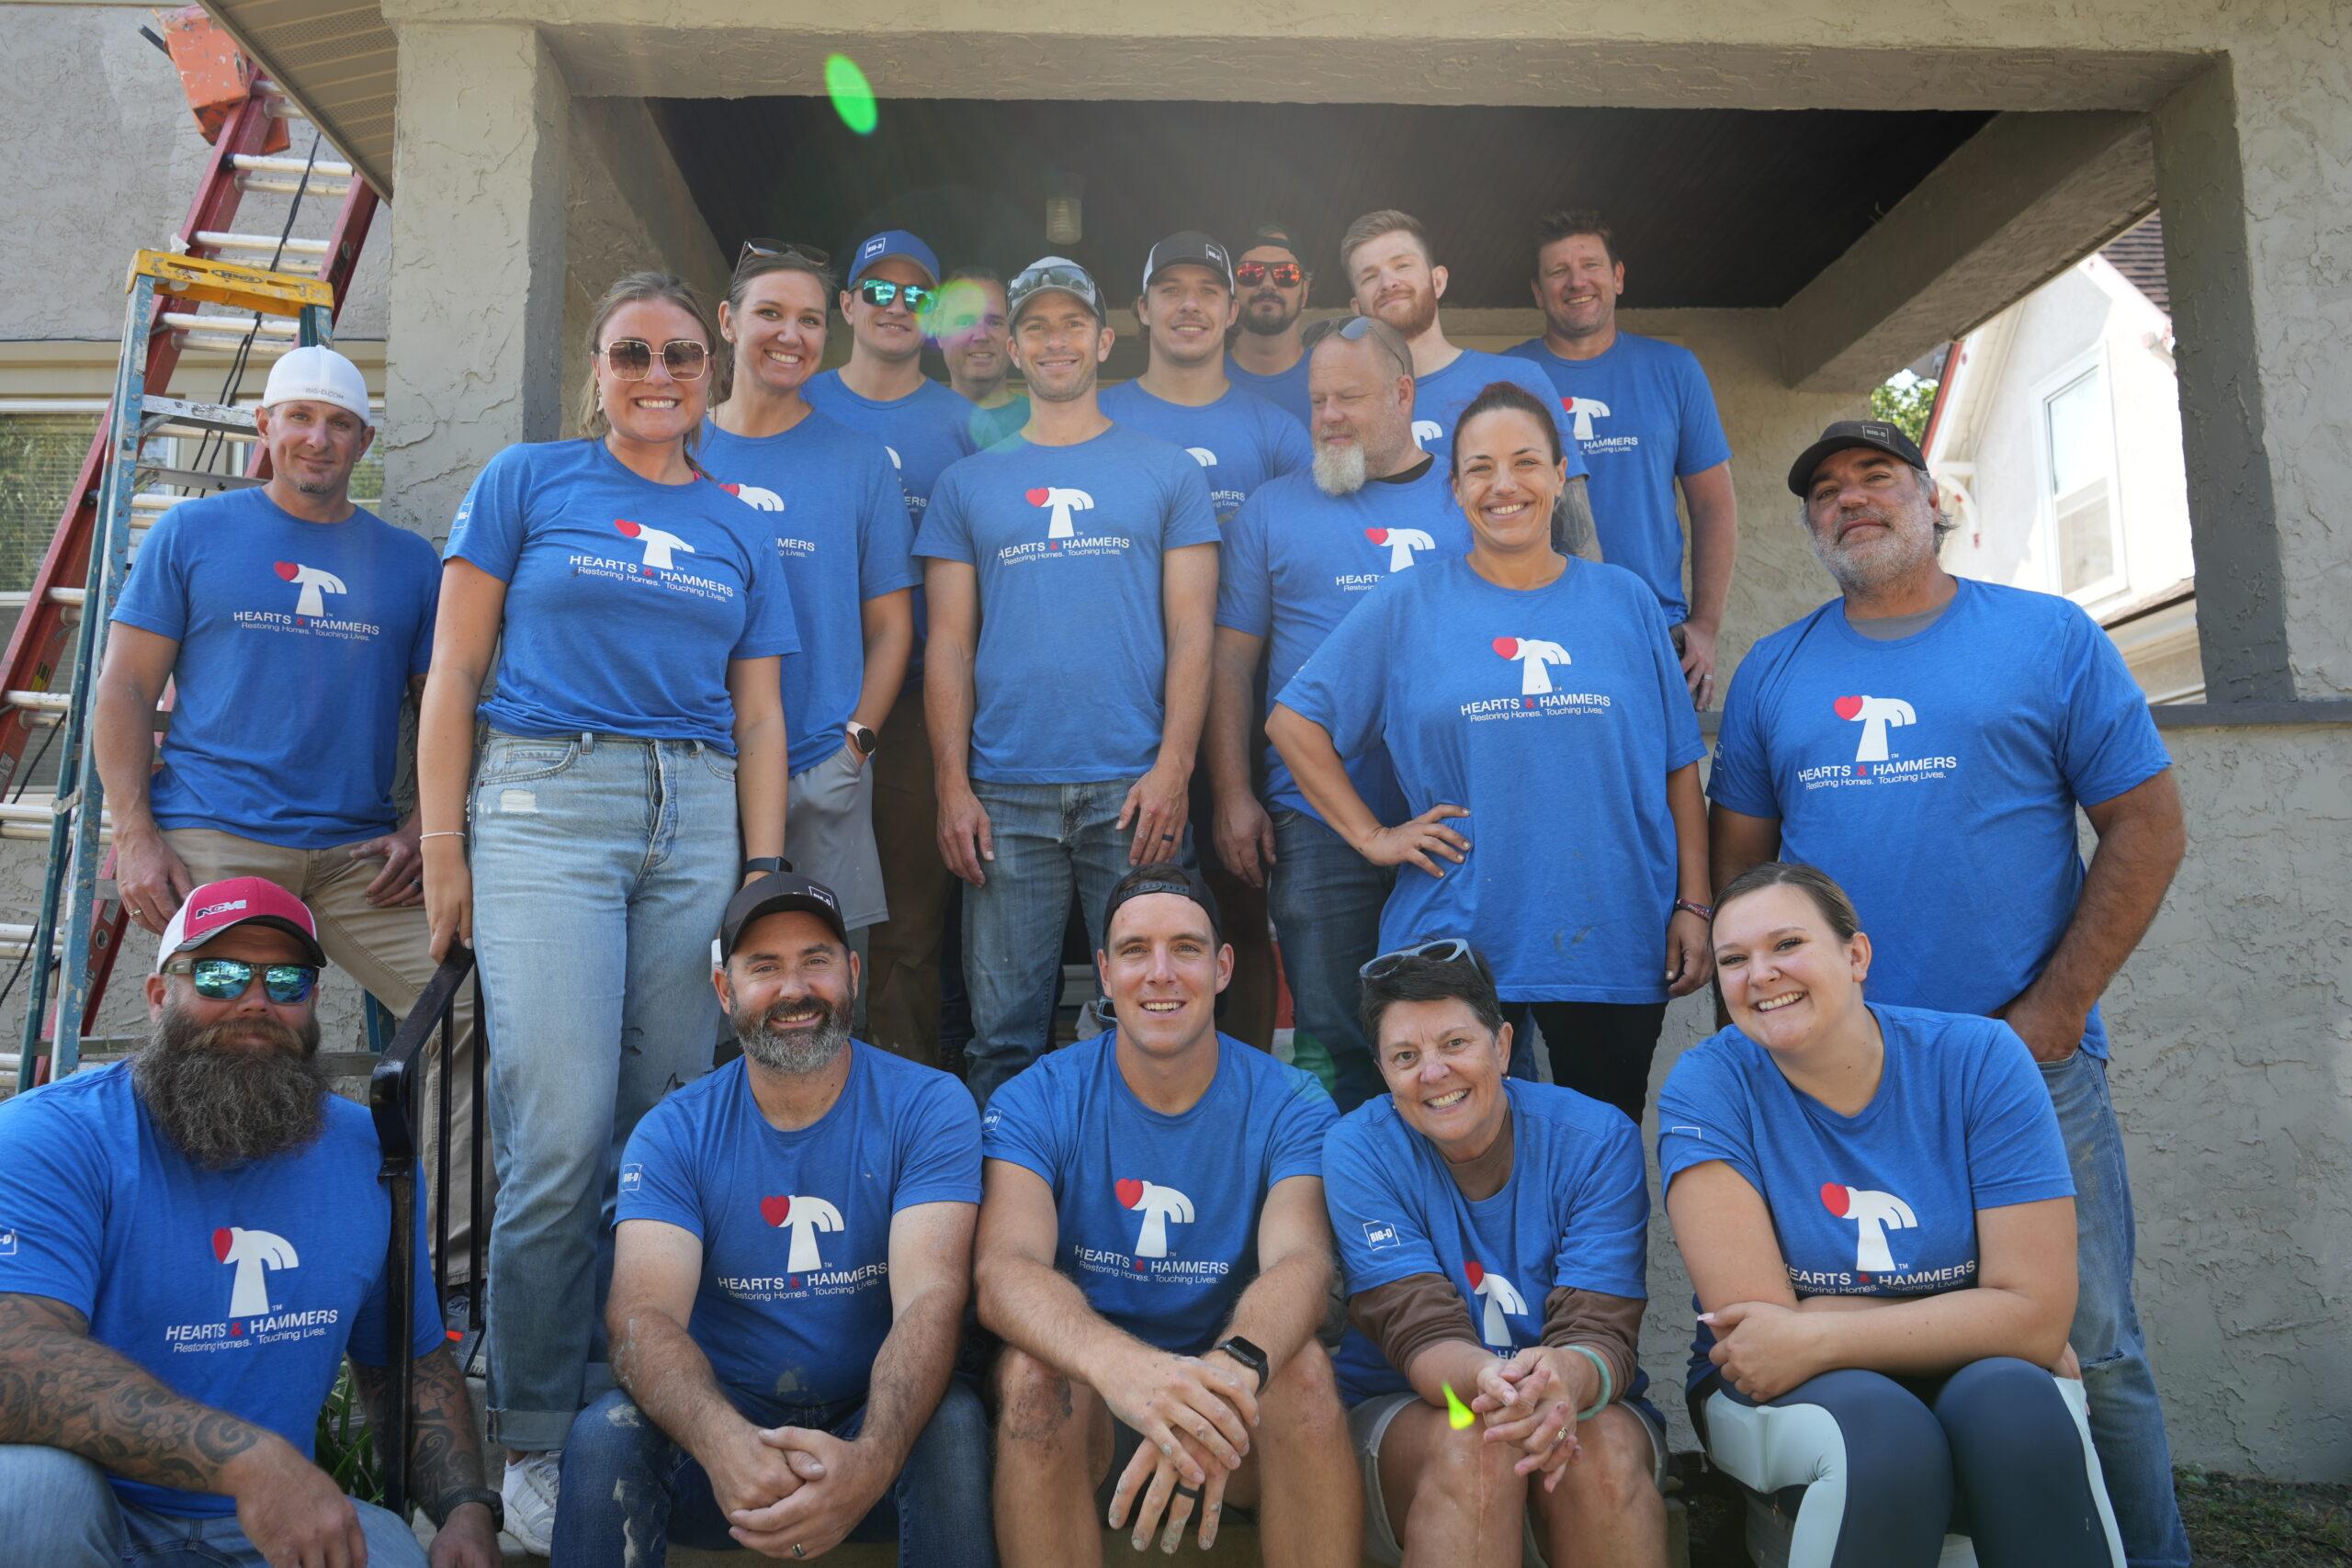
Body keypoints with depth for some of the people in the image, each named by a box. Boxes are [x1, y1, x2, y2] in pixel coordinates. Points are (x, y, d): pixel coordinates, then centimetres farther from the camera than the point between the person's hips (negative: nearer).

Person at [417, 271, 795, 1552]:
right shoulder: (527, 481, 8)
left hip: (696, 819, 3)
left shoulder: (739, 531, 16)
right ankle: (532, 1435, 6)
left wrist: (764, 873, 6)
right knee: (564, 1132, -11)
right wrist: (443, 847, -3)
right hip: (547, 803, -3)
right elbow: (455, 669, 5)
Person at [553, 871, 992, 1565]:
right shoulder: (671, 1134, -3)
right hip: (721, 1423, 1)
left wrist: (871, 1458, -42)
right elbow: (644, 1314, -17)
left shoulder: (929, 1108, -8)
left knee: (955, 1421, -32)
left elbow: (931, 1298, -21)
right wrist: (724, 1444, -40)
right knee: (602, 1435, -28)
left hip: (873, 1422, -1)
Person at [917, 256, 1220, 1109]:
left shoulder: (1168, 473, 10)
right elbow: (950, 644, 9)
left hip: (1132, 789, -1)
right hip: (1005, 795, 1)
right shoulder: (968, 484, 14)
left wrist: (1172, 768, -9)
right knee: (1004, 1034, 5)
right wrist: (953, 787, -1)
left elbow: (1191, 632, 3)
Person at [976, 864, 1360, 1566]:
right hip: (1083, 1405, 0)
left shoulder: (1290, 1105, -4)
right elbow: (1003, 1270, -23)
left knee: (1303, 1367, -30)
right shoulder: (1036, 1102, -6)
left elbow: (1301, 1260, -22)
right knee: (1030, 1368, -31)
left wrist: (1231, 1367, -47)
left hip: (1231, 1400, 1)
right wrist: (1121, 1364, -46)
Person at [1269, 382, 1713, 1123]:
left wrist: (1693, 905, 2)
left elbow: (1678, 765, 8)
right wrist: (1372, 836, -3)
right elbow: (1293, 720, 4)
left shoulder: (1625, 600, 7)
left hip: (1617, 943, 2)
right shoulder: (1407, 604, 2)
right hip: (1459, 943, -1)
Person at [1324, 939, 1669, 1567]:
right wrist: (1489, 1382, -43)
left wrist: (1568, 1379, -42)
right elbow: (1422, 1335, -19)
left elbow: (1602, 1333, -16)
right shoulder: (1359, 1151, -11)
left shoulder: (1598, 1140, -9)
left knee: (1608, 1446, -32)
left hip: (1583, 1407, 2)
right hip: (1404, 1415, -1)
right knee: (1474, 1446, -34)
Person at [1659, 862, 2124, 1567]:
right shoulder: (1708, 1085, -11)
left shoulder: (1979, 1059, -8)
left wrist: (1815, 1339, -20)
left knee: (2012, 1399, -30)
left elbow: (2038, 1311, -15)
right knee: (1885, 1431, -32)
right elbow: (1752, 1320, -17)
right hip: (1778, 1394, -1)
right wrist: (1962, 1324, -14)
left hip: (1964, 1387, 2)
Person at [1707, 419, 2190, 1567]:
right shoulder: (1772, 673, 9)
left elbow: (2146, 824, 0)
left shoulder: (2050, 637, 3)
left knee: (2089, 1350, 4)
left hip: (2027, 1059, -2)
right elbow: (1739, 859, 11)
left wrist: (2057, 1007, -7)